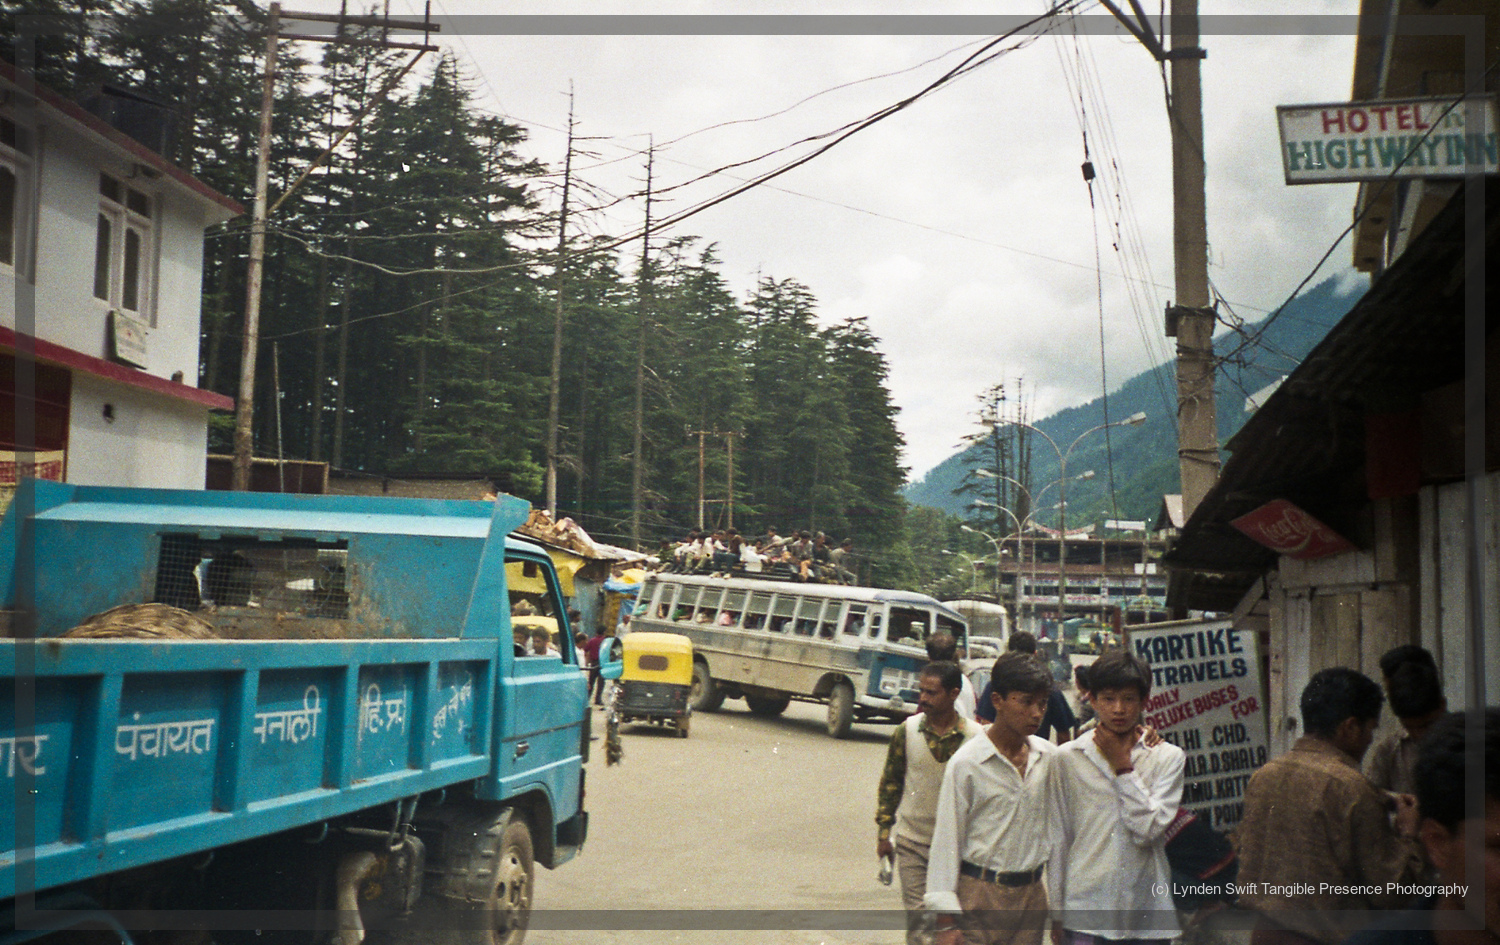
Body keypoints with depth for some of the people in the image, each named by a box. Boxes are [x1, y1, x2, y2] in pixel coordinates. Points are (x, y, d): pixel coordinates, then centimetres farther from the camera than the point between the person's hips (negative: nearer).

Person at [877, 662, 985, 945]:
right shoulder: (907, 731, -3)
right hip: (912, 841, 1)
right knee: (917, 915, 0)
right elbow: (890, 783, 5)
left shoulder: (974, 737, -8)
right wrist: (884, 832, 4)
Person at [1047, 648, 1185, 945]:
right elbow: (1058, 838, 6)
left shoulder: (1167, 757, 1)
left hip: (1148, 911, 1)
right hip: (1085, 912, 0)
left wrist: (1123, 767, -8)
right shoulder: (1068, 757, 1)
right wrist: (1056, 911, 7)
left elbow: (1149, 830, -10)